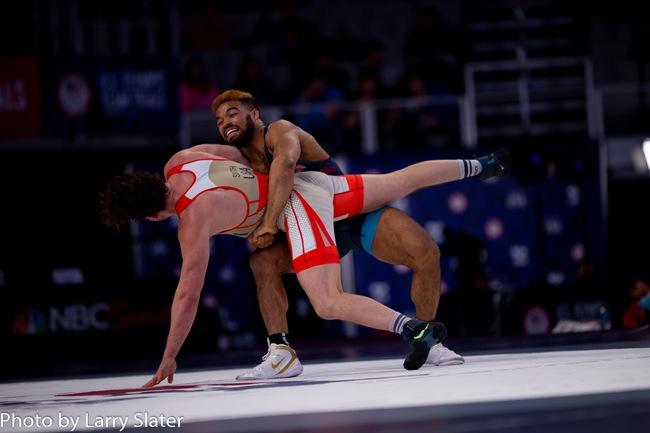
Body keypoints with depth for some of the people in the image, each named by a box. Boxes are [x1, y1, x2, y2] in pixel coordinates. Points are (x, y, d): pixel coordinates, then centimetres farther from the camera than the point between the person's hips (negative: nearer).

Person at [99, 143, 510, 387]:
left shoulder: (194, 221, -23)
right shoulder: (180, 160, -5)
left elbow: (188, 295, -20)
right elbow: (230, 151, 14)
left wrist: (168, 361, -13)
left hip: (298, 208, -8)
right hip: (308, 183, 9)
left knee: (329, 304, -18)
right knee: (401, 181, 23)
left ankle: (416, 328, -31)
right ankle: (479, 165, 38)